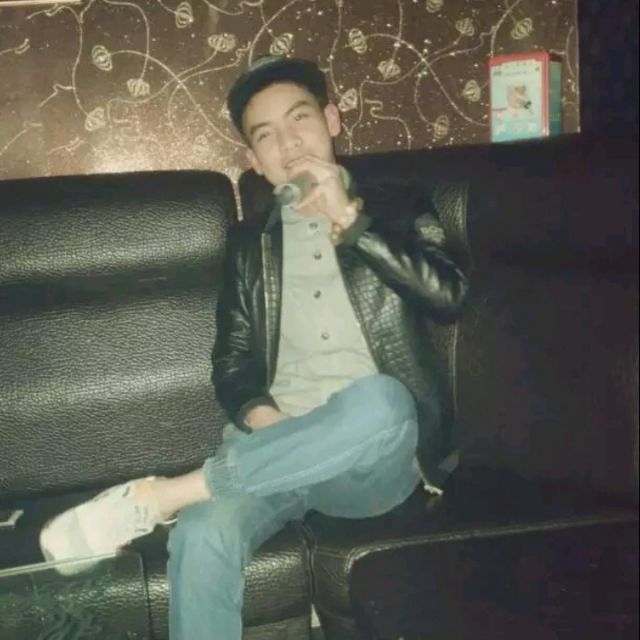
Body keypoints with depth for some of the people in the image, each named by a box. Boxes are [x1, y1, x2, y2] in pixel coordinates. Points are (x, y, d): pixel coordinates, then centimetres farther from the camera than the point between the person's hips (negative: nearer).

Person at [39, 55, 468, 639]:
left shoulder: (393, 210, 12)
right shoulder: (251, 243, 18)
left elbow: (450, 297, -6)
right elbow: (232, 357, 14)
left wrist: (350, 218, -10)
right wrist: (258, 413, -9)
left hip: (376, 460, -1)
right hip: (276, 451, 2)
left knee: (378, 401, -38)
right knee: (203, 536, -32)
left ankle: (151, 497, -25)